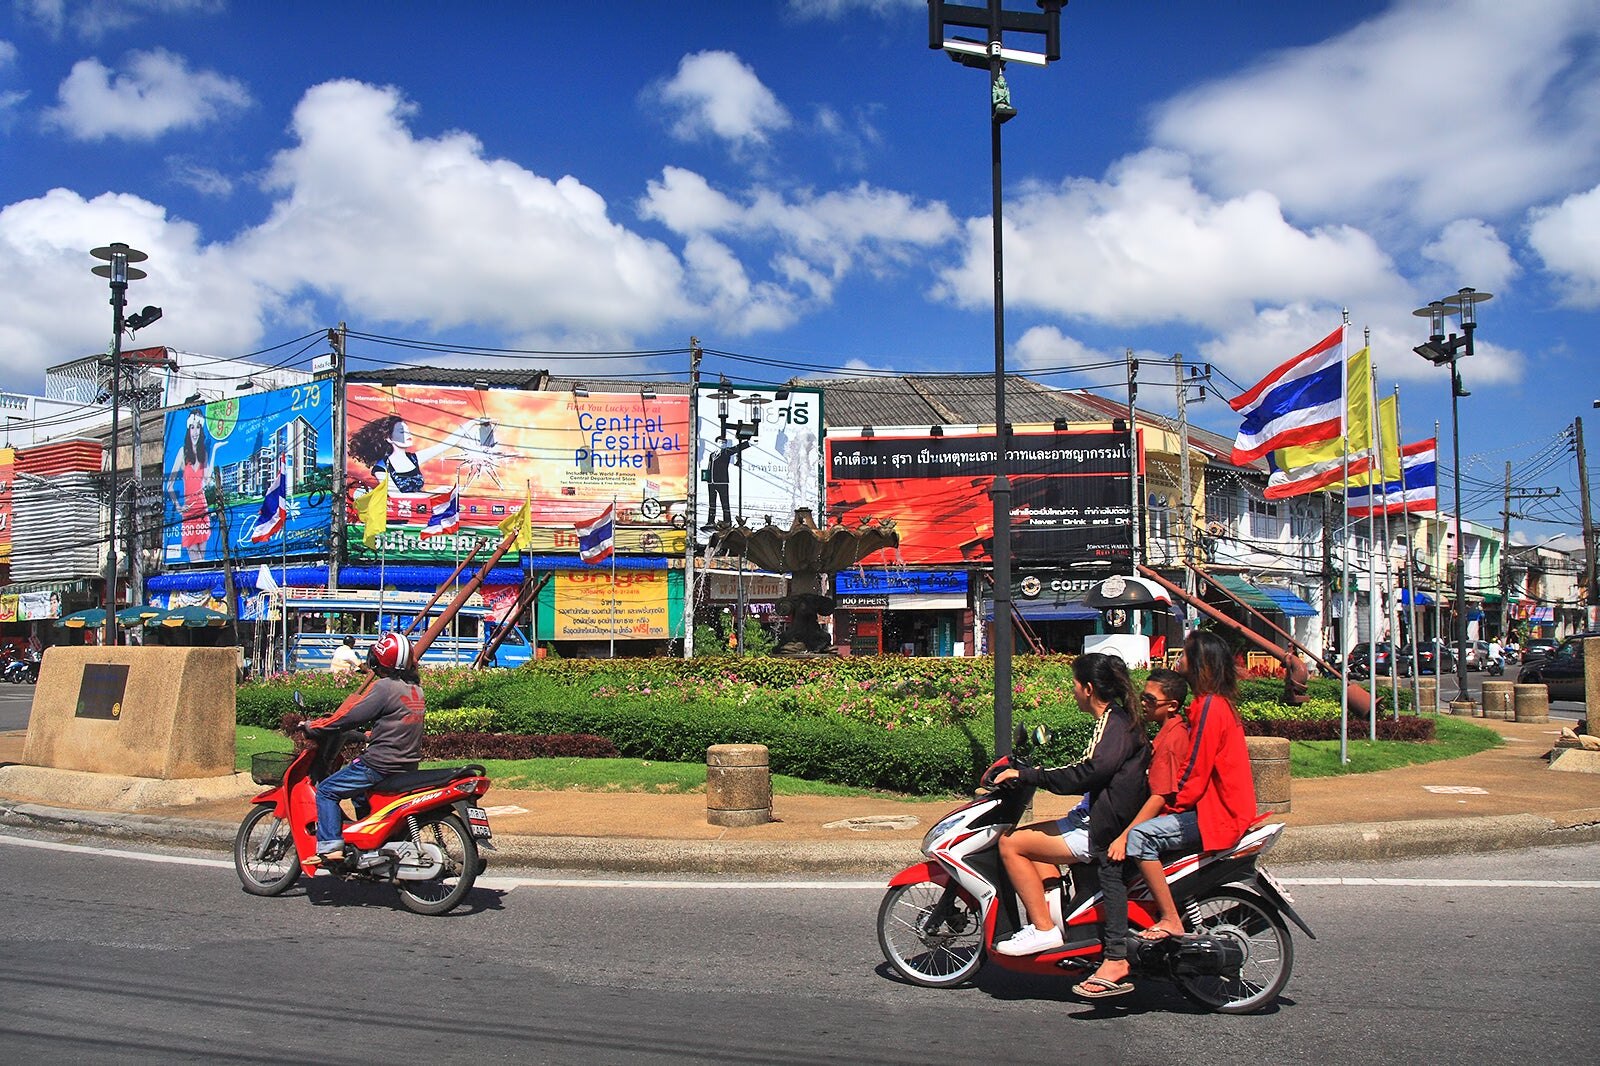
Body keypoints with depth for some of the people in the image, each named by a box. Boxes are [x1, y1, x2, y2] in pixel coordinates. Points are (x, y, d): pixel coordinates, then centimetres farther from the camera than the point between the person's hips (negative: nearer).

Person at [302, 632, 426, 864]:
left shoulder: (384, 687, -16)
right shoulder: (415, 688, 10)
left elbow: (348, 716, -15)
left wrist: (311, 727, -2)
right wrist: (368, 736, 31)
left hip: (380, 764, -9)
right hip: (407, 764, 9)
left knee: (326, 790, 1)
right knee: (357, 789, 32)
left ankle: (330, 846, -9)